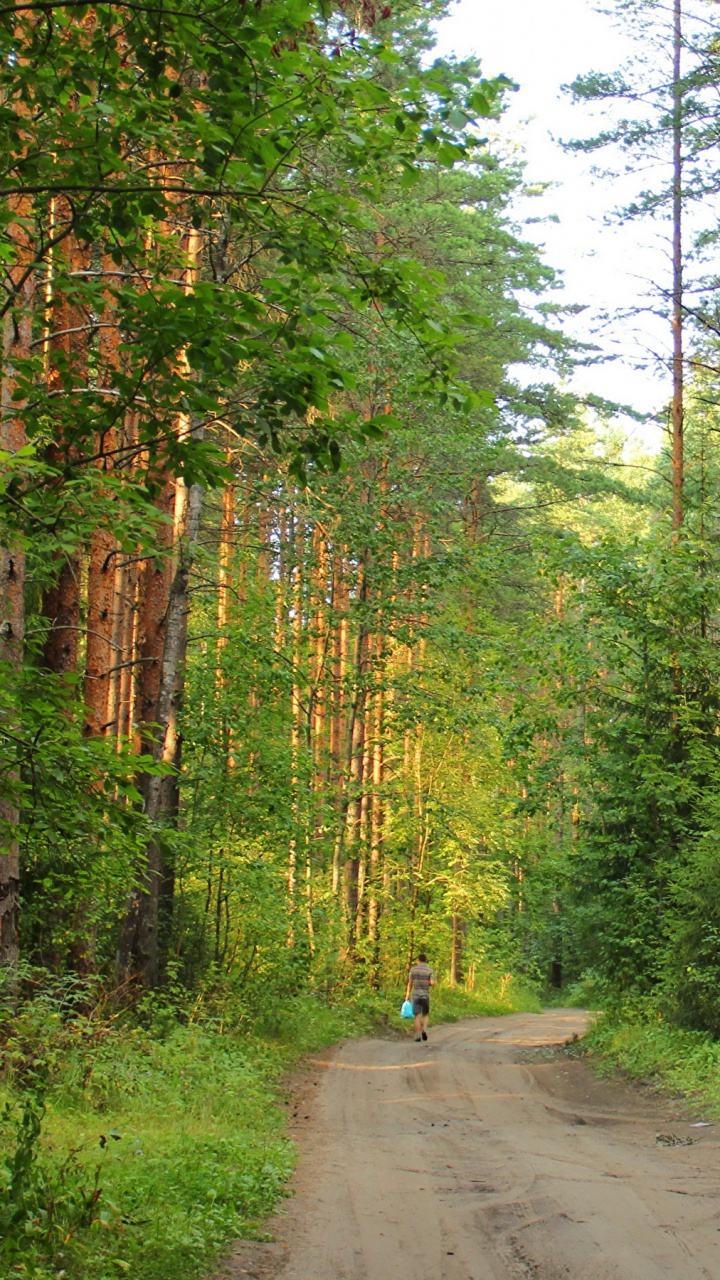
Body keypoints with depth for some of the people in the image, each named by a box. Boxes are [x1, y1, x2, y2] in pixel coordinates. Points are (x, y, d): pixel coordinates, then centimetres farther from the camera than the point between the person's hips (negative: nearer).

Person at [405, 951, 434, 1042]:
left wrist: (407, 995, 9)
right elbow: (432, 983, -10)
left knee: (417, 1016, 2)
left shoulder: (413, 970, 1)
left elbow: (410, 984, 2)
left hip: (415, 996, 0)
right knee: (426, 1015, 14)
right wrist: (427, 983, 12)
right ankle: (424, 1029, -10)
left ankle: (418, 1036, -4)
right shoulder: (429, 970, -1)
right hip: (425, 996, 0)